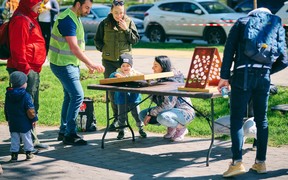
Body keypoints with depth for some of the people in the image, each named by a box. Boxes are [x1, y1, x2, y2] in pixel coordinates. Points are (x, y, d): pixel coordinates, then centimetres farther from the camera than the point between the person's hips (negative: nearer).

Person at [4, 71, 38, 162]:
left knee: (14, 139, 10)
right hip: (24, 123, -4)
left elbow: (6, 109, 10)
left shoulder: (8, 95, 0)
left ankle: (14, 154, 9)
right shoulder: (26, 96, -16)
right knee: (26, 138, 9)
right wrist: (34, 118, -1)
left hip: (13, 123, 4)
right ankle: (29, 153, 16)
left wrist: (8, 119, 21)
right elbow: (30, 110, -14)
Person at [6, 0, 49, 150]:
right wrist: (24, 69, -23)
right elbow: (18, 48, -21)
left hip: (33, 70, 11)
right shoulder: (20, 21, -15)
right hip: (25, 70, -11)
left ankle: (32, 140, 24)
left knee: (33, 106, 15)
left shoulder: (30, 19, 19)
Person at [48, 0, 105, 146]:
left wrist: (87, 64, 17)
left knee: (70, 96, 14)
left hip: (71, 64, 10)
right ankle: (70, 135, -6)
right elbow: (74, 48, -27)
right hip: (62, 64, -10)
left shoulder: (75, 18, 11)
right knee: (77, 96, -12)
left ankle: (64, 131, 22)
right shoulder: (67, 20, -20)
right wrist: (91, 64, -28)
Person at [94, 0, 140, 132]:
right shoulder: (104, 23, 3)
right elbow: (97, 40, 12)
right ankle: (117, 117, 13)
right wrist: (103, 49, -2)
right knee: (111, 90, 3)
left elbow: (136, 40, 1)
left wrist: (126, 29, -11)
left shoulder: (129, 22, 2)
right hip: (109, 61, 1)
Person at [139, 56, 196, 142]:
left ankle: (181, 128, -7)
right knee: (142, 115, -1)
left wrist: (151, 113, -22)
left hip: (185, 111, -9)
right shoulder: (161, 79, 5)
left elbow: (168, 104, -26)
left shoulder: (173, 81, -23)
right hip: (171, 110, 9)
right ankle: (171, 127, 9)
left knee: (162, 117, -39)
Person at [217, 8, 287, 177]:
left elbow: (229, 51, 1)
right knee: (262, 120, 13)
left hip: (242, 76, -2)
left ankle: (237, 162, -11)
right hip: (264, 78, 3)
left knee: (236, 119, -1)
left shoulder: (242, 22, 12)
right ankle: (261, 162, 18)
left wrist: (224, 76, 2)